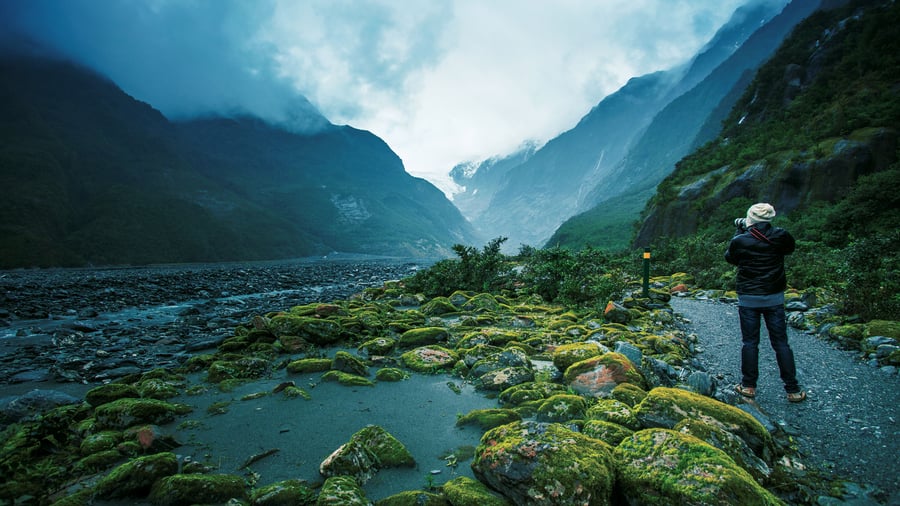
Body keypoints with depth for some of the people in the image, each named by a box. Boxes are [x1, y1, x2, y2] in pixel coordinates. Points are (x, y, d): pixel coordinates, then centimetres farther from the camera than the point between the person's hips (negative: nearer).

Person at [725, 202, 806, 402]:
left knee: (749, 342, 7)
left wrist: (740, 232, 13)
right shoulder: (781, 236, -6)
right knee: (781, 343, 9)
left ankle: (748, 386, 14)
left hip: (748, 299, -2)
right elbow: (790, 248, 17)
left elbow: (730, 258, 7)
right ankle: (793, 390, 14)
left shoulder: (740, 241, -12)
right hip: (774, 297, 2)